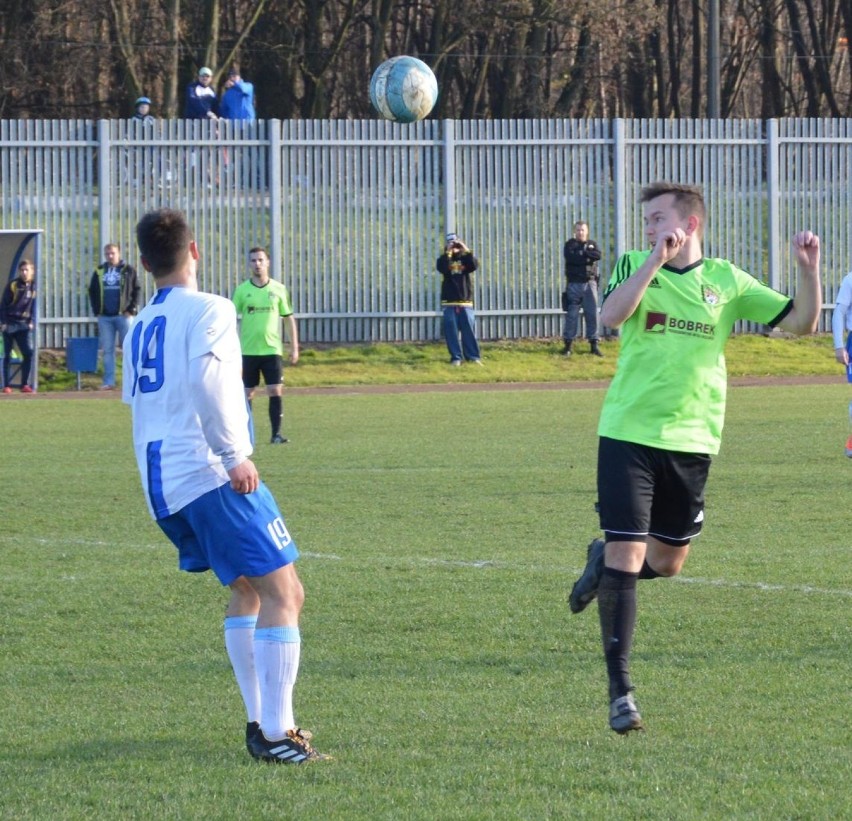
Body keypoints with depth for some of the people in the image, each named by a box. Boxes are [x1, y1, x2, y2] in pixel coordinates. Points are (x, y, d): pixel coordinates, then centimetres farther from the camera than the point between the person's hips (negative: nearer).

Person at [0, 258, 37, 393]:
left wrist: (31, 322, 2)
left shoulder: (33, 286, 6)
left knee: (28, 353, -8)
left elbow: (34, 306, 12)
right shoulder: (12, 285, -5)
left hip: (24, 325, 3)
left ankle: (25, 385, -1)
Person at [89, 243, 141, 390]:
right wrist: (96, 310, 4)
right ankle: (109, 381, 7)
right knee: (107, 350, 4)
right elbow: (92, 291, 15)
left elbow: (137, 290, 1)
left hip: (123, 315, -4)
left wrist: (132, 309, -7)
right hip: (104, 317, 4)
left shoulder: (128, 270, 1)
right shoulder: (99, 272, 11)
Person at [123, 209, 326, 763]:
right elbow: (206, 378, -23)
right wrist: (237, 454, -20)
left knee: (247, 589, 23)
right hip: (210, 475, -8)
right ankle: (275, 735, -14)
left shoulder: (140, 327, 18)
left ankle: (260, 722, 19)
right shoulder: (209, 310, -5)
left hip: (161, 485, 8)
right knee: (283, 593, -7)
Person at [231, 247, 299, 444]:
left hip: (272, 349, 0)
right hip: (248, 351, 0)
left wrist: (294, 347, 5)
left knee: (276, 391, -8)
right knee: (247, 394, 6)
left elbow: (289, 318, 9)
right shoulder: (242, 290, 1)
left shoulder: (278, 289, 3)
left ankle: (276, 434, -4)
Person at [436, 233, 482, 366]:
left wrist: (467, 251, -18)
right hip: (449, 301, -1)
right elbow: (442, 269, -18)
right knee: (451, 331, -2)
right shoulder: (444, 259, 4)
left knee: (469, 329, 1)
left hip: (465, 301, 1)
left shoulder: (465, 258, 9)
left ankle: (473, 356, 6)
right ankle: (455, 357, 3)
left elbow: (474, 266, -12)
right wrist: (448, 253, -20)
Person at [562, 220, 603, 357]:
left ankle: (594, 344, 5)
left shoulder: (592, 244, 13)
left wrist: (583, 252, -11)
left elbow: (597, 255, -7)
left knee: (592, 314, 1)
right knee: (571, 314, -3)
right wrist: (587, 258, -10)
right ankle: (568, 344, 1)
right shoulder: (570, 244, 5)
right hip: (574, 284, -2)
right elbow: (570, 257, -15)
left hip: (590, 284, 2)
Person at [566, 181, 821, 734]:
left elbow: (801, 322, 1)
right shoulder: (635, 267, 0)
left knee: (666, 563, 13)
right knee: (627, 554, -9)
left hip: (691, 440, 2)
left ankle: (604, 561, 47)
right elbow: (612, 315, -20)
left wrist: (809, 271, -15)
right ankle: (621, 691, -1)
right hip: (628, 434, -2)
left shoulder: (726, 280, 4)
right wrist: (655, 259, -24)